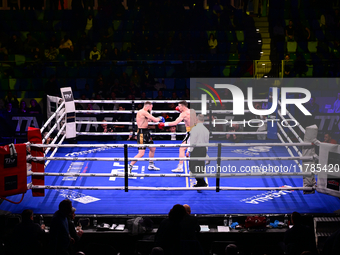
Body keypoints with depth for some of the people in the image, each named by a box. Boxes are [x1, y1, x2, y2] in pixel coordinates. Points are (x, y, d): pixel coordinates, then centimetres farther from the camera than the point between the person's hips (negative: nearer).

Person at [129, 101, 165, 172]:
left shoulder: (142, 112, 14)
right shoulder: (143, 112, -18)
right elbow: (155, 120, -19)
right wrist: (160, 118, 2)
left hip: (146, 132, 11)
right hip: (142, 133, -11)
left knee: (153, 148, 22)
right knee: (141, 153, -15)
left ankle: (151, 165, 35)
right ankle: (129, 167, -10)